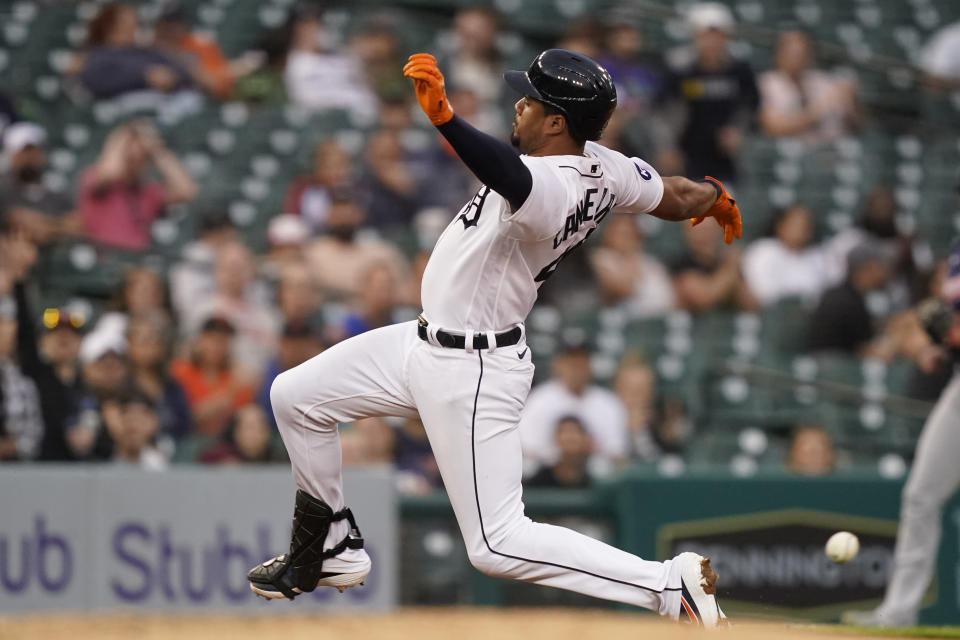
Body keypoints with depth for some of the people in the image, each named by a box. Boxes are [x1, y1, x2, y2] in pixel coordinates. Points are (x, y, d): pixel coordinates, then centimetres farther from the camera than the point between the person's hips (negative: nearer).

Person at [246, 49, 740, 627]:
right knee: (295, 396, 16)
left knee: (499, 545, -8)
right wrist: (715, 198, 35)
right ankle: (335, 551, 33)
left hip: (473, 375, -10)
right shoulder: (604, 168, -3)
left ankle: (671, 585, -6)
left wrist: (443, 115, -67)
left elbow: (512, 177, -55)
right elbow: (674, 198, 13)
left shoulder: (553, 189, -31)